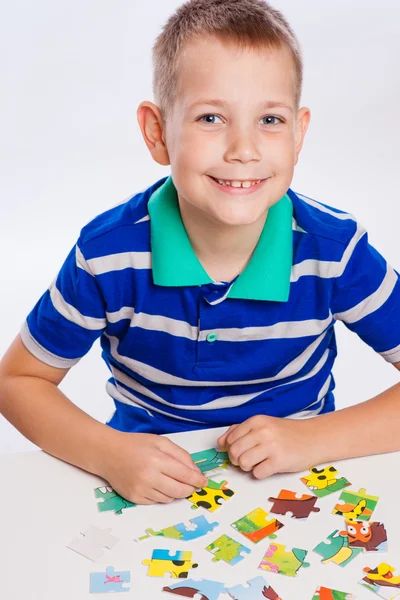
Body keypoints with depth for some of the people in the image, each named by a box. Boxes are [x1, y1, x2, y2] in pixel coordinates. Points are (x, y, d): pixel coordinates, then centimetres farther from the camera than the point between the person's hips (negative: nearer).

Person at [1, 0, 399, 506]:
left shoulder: (334, 250, -15)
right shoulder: (107, 254, -16)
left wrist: (313, 438, -20)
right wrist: (107, 453, -18)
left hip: (296, 490, 1)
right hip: (151, 491, 0)